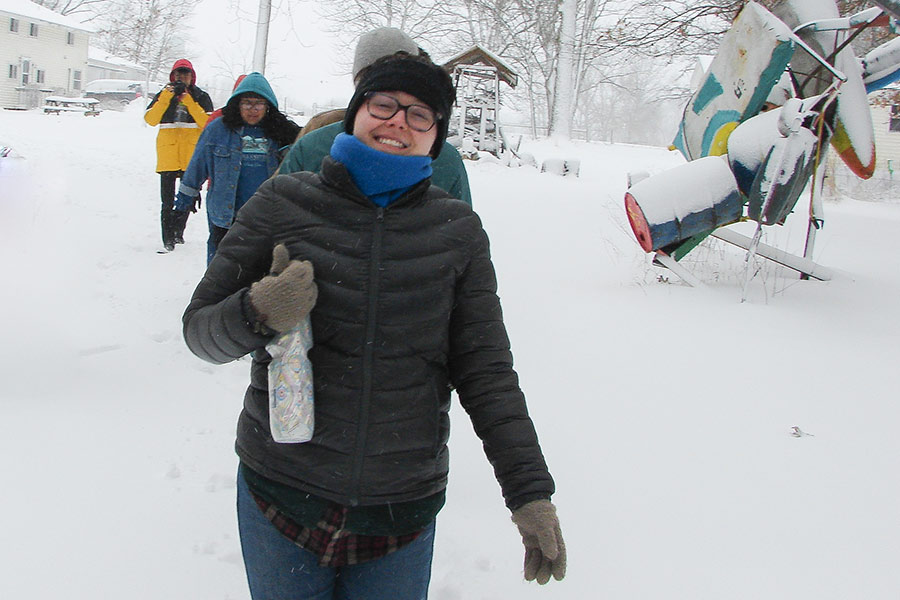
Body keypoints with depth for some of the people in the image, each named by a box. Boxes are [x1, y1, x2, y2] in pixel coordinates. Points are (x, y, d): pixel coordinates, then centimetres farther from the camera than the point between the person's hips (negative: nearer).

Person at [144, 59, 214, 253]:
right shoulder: (163, 94, 9)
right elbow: (150, 119, -4)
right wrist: (167, 97, -11)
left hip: (192, 155, 1)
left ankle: (178, 233, 29)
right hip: (167, 154, 0)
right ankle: (168, 240, -3)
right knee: (167, 201, -6)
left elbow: (207, 122, -9)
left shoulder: (201, 97, 7)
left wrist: (188, 100, -12)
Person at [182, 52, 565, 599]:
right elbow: (199, 329, -1)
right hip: (282, 494, 0)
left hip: (404, 513, 1)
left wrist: (530, 491, -5)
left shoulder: (458, 229, -1)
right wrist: (257, 313, -23)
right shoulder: (284, 203, -5)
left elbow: (485, 371, 1)